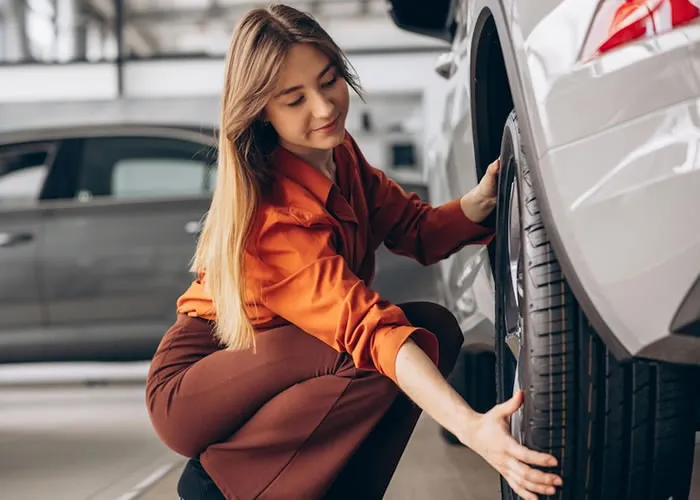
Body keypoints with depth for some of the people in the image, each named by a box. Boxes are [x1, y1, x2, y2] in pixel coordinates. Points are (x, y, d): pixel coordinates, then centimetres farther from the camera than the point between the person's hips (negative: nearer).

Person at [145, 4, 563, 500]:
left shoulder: (337, 151, -1)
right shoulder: (276, 213, -29)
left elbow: (417, 229, 3)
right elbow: (370, 328, -38)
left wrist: (482, 198, -19)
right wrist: (470, 426, -47)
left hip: (275, 362, 8)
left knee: (436, 328, -10)